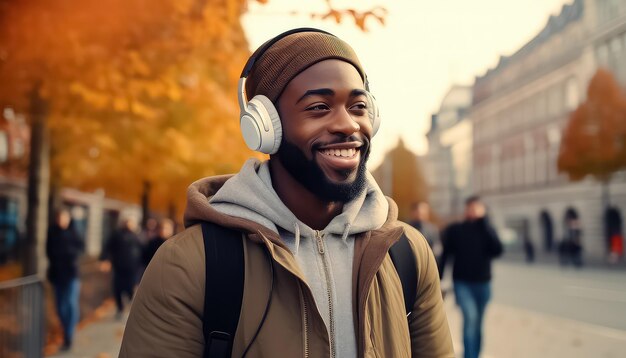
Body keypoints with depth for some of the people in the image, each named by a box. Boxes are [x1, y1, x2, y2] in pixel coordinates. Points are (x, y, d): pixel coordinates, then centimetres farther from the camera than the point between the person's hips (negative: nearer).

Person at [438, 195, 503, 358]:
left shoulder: (487, 230, 4)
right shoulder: (454, 230, 1)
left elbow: (497, 250, -13)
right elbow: (445, 256, 4)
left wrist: (484, 222, -15)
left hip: (482, 284, 2)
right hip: (462, 283, -2)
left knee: (477, 325, 11)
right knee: (470, 317, -22)